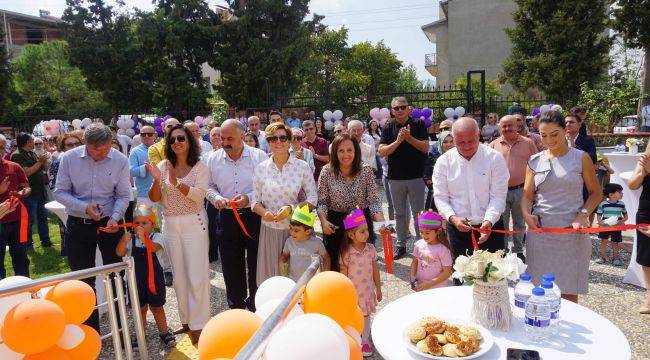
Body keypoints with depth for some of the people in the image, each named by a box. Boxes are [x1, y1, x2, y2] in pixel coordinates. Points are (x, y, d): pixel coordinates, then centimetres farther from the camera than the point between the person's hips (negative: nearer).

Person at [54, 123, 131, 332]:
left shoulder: (120, 160, -9)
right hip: (78, 226, 1)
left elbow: (123, 196, -5)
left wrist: (115, 217, -22)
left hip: (110, 224, 0)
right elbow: (60, 192, -4)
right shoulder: (69, 158, -8)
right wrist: (84, 207, -19)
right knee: (83, 280, 9)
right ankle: (91, 330, 25)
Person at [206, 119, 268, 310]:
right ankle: (236, 305, 31)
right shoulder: (213, 159, 1)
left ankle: (256, 303, 30)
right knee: (231, 265, 12)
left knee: (256, 263, 9)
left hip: (254, 216, -2)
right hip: (227, 218, 3)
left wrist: (249, 198, -18)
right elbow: (209, 186, 10)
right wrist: (217, 198, -10)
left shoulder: (259, 156, -8)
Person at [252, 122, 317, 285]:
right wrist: (264, 212, -16)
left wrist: (291, 209, -17)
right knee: (269, 275, 10)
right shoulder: (261, 168, 2)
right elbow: (255, 201, 6)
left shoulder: (302, 166, -3)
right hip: (269, 229, 1)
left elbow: (313, 199, -2)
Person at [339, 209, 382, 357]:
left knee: (366, 316, 16)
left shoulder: (371, 249, -8)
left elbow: (375, 271, 2)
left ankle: (365, 341, 35)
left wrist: (378, 289, 8)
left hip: (367, 291, 3)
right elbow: (343, 275, -9)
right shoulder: (346, 253, -18)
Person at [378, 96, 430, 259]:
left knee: (418, 212, 4)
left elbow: (425, 148, -7)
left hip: (416, 176, -2)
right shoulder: (389, 128, 4)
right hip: (395, 177, 2)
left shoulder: (418, 125, 0)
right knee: (399, 213, 11)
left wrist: (409, 137, -17)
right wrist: (398, 140, -17)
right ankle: (401, 245, 21)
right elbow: (382, 152, -4)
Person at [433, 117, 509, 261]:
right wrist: (452, 218, -19)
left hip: (490, 226, 0)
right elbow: (440, 197, -2)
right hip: (457, 228, 1)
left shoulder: (495, 158, -5)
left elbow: (498, 196, -8)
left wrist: (489, 221, -22)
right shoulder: (444, 161, -3)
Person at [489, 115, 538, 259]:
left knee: (519, 223, 14)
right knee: (501, 224, 8)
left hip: (521, 190, 0)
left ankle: (518, 251, 29)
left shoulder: (528, 143, 2)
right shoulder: (494, 145, 2)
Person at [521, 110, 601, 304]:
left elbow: (595, 193, 6)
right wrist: (526, 214, -14)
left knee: (569, 293, 5)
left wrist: (583, 214, -11)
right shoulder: (535, 161, 6)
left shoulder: (581, 158, 2)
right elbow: (527, 195, 6)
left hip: (571, 232, -1)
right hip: (540, 231, 2)